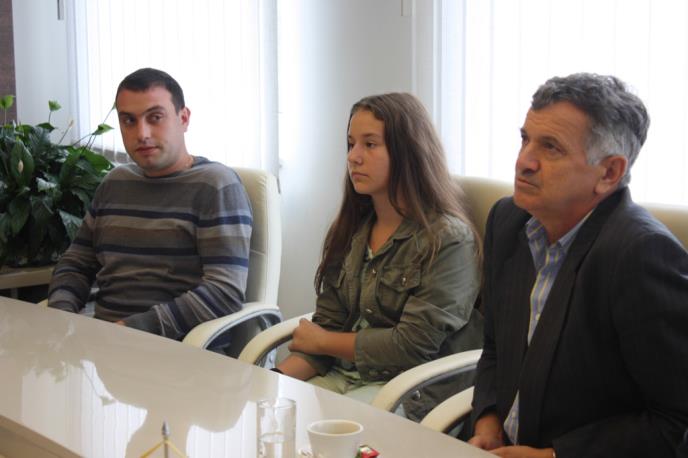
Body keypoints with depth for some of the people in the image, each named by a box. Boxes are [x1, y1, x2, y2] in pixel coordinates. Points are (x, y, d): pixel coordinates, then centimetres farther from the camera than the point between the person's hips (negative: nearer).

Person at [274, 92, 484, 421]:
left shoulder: (447, 238, -11)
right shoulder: (351, 228, 10)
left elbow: (413, 346, -14)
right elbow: (326, 324, 7)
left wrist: (322, 341, -4)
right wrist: (277, 380, -11)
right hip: (344, 377, 6)